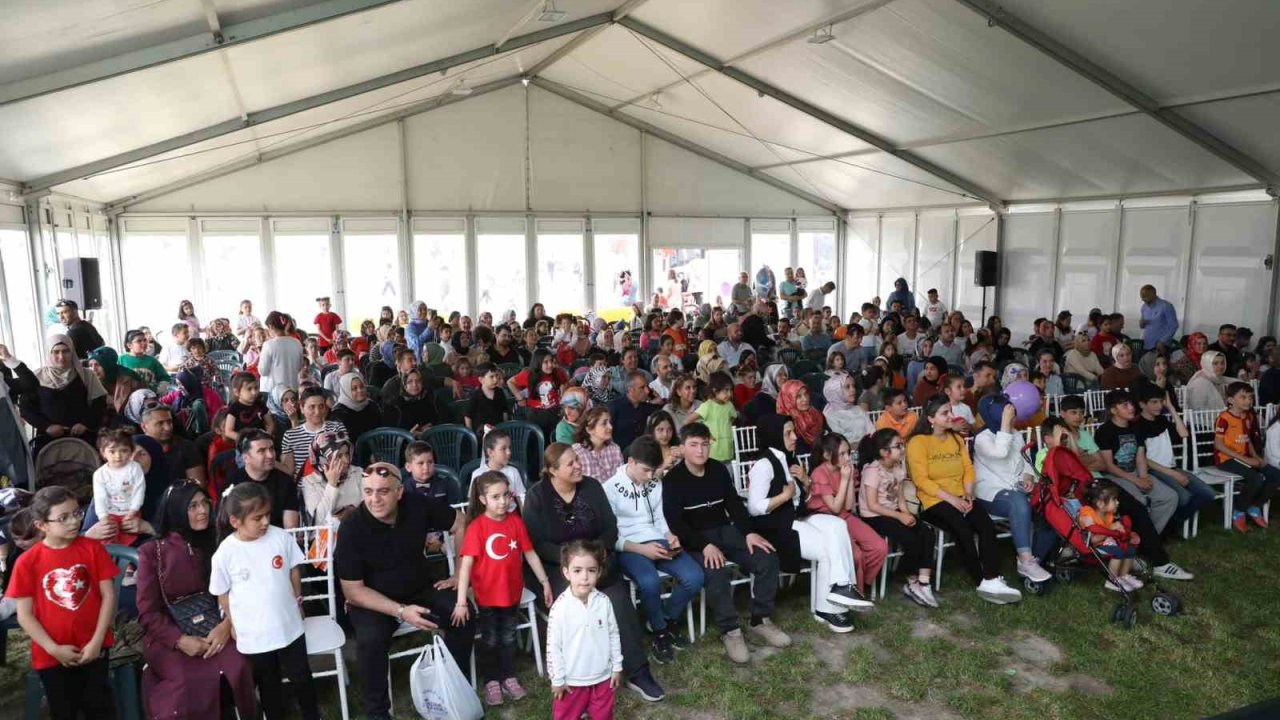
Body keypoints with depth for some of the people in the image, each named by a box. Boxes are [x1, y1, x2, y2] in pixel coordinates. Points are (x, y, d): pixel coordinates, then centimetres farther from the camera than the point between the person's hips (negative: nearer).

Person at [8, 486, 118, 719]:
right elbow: (24, 615, -6)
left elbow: (108, 595, -5)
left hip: (93, 648, 0)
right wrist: (54, 648, -13)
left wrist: (97, 641, -11)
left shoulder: (93, 548, -7)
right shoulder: (27, 562, -10)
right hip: (52, 655, 0)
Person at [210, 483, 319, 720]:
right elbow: (222, 593, -4)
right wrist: (233, 624, 2)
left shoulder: (281, 537, -12)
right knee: (268, 683, 20)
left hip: (289, 625, 2)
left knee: (300, 676, 19)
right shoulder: (225, 553, -17)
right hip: (253, 634, -2)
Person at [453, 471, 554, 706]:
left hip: (511, 592, 3)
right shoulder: (476, 527, -20)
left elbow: (530, 554, 1)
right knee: (490, 640, 13)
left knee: (509, 638, 18)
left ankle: (509, 678, 34)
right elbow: (466, 564, -23)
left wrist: (545, 583, 2)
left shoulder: (516, 522, -7)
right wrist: (461, 601, -28)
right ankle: (491, 682, 29)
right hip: (486, 595, -3)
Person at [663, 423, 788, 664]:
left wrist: (749, 532, -9)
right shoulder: (673, 479, -9)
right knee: (716, 571, -35)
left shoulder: (719, 469, 7)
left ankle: (760, 621, 0)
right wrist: (704, 545, -26)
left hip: (726, 530, 5)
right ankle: (730, 631, -16)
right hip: (695, 538, -5)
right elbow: (675, 522, -15)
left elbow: (734, 503, 8)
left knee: (767, 558, -14)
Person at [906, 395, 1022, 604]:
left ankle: (992, 580, -28)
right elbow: (921, 480, -11)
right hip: (933, 501, -6)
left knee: (987, 524, -22)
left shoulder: (956, 438, 18)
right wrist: (950, 498, -17)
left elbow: (968, 469, 12)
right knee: (963, 530, -29)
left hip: (960, 498, 6)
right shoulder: (918, 442, -3)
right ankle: (983, 582, -18)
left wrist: (968, 494, -6)